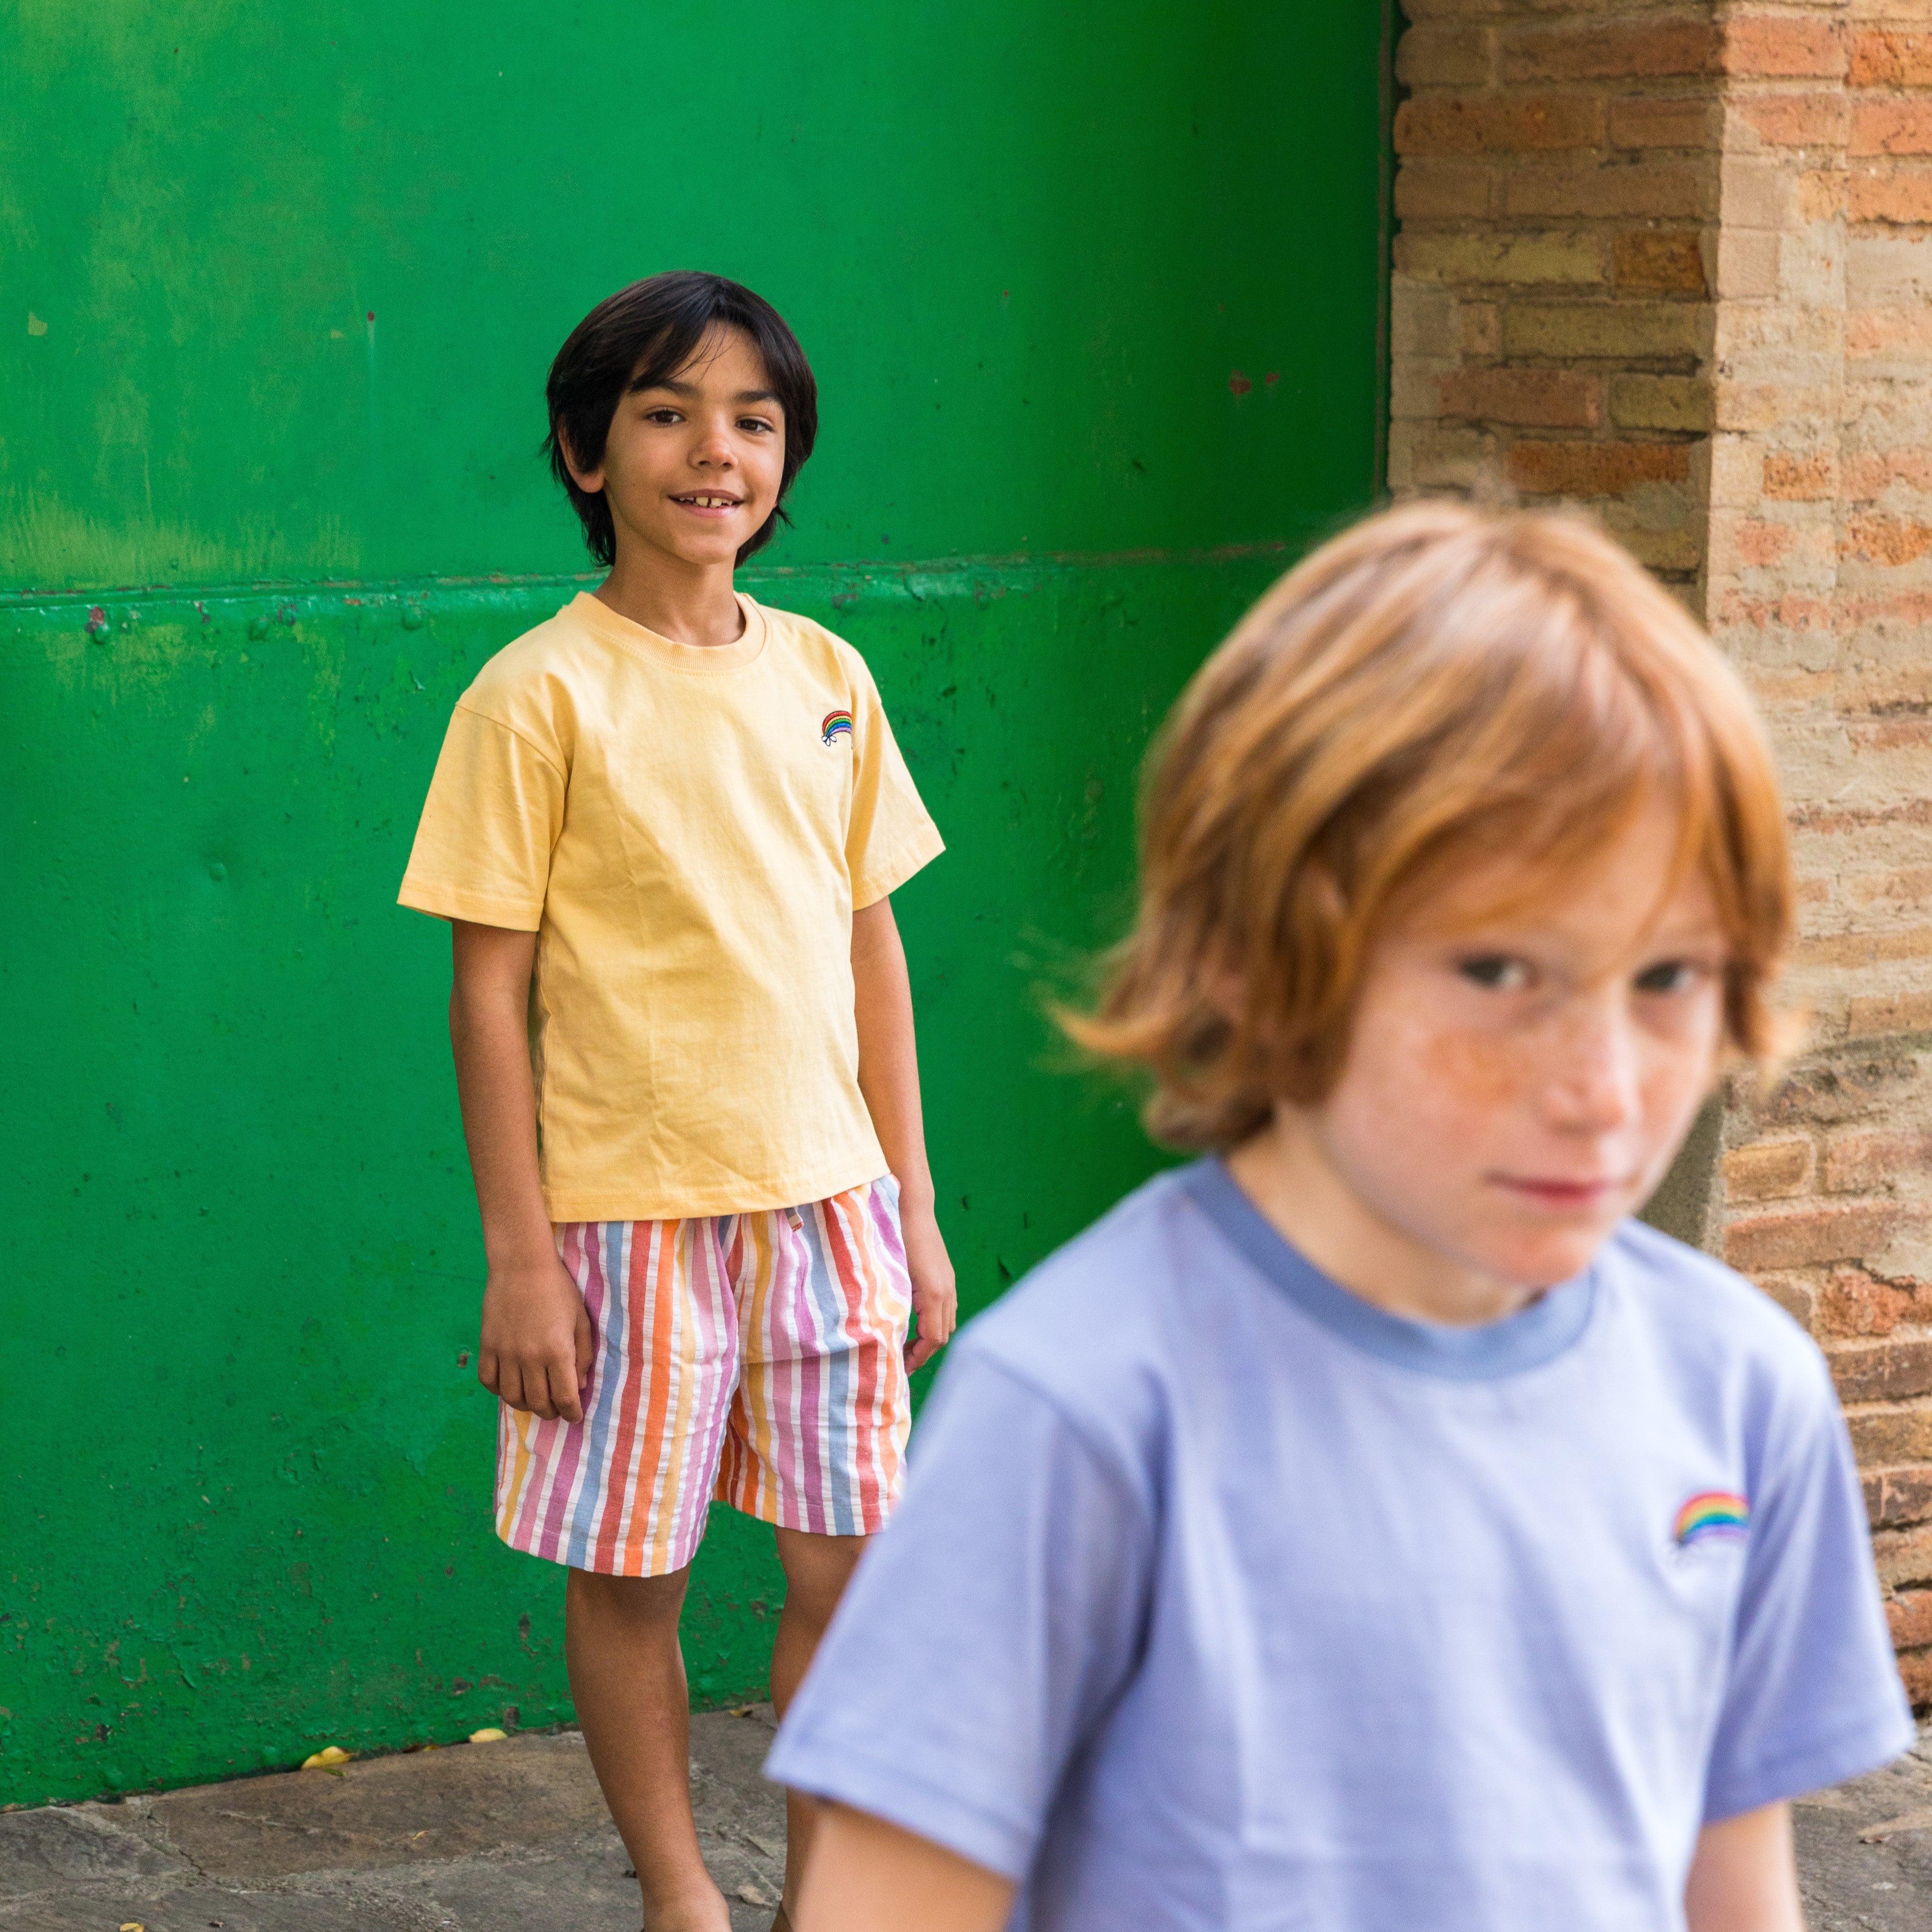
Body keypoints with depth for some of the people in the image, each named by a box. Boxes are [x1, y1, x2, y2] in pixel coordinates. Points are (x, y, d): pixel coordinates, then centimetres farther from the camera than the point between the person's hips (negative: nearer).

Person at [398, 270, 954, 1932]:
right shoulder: (540, 698, -8)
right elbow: (490, 989, -8)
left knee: (848, 1562, 8)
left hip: (825, 1199, 4)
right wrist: (518, 1254, -10)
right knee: (631, 1576, 6)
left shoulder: (824, 677, 6)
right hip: (631, 1212, -4)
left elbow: (870, 947, 11)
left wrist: (913, 1208, 10)